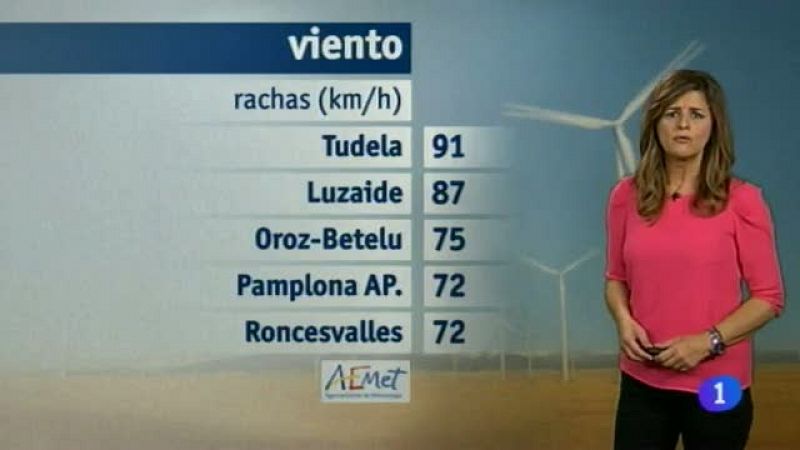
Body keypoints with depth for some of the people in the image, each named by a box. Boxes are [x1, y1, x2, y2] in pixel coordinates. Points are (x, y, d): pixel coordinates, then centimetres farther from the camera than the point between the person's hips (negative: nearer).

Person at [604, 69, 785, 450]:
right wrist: (624, 321, -8)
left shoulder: (741, 200, -8)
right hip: (642, 382, 2)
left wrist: (708, 341, -16)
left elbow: (768, 297, -4)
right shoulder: (626, 196, 1)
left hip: (717, 386, -2)